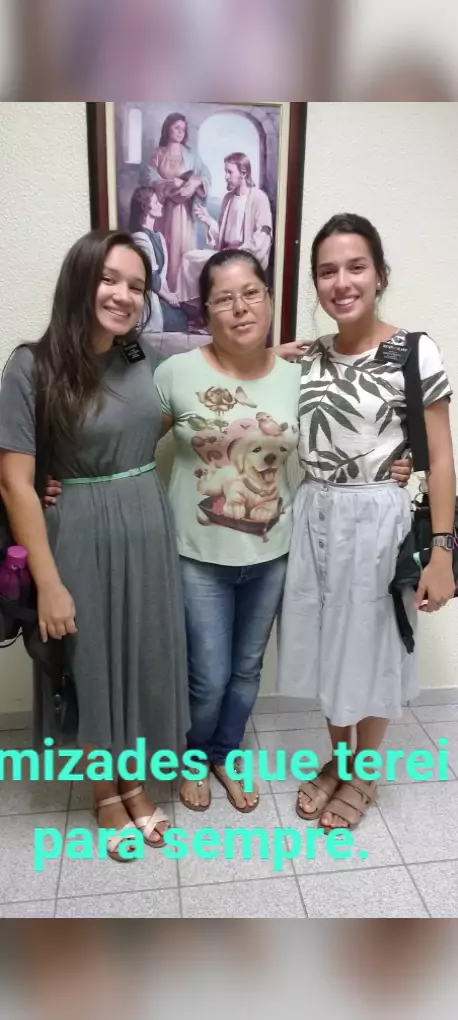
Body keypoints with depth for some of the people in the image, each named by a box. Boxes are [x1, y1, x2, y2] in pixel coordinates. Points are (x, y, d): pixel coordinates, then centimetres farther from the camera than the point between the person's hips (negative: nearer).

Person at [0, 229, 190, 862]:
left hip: (150, 532, 4)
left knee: (146, 659, 15)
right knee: (93, 664, 11)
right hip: (82, 538, -4)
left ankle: (135, 781, 39)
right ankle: (104, 792, 36)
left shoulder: (147, 359, 1)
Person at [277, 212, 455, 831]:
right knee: (328, 644, 16)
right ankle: (337, 759, 40)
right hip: (315, 517, 5)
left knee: (370, 648, 10)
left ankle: (363, 774, 35)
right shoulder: (309, 359, 5)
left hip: (378, 520, -4)